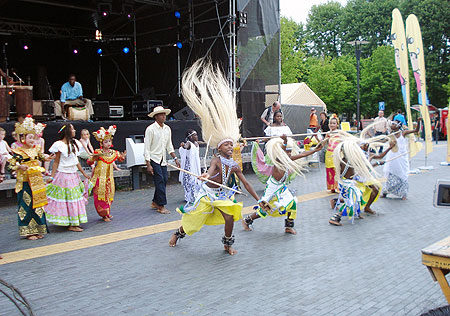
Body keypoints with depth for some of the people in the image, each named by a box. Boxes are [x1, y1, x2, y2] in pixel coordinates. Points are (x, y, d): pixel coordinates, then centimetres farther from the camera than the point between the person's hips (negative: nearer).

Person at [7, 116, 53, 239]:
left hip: (37, 181, 6)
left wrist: (47, 158, 7)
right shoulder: (18, 152, -7)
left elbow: (41, 157, 27)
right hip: (25, 182, -5)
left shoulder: (36, 149, 9)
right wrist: (20, 167, -24)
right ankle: (28, 231, 7)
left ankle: (38, 230, 18)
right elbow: (11, 165, -7)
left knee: (38, 204, 8)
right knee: (26, 206, -1)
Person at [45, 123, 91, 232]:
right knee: (67, 200, -2)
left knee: (75, 199, 10)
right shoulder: (59, 144, -10)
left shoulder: (74, 143, 10)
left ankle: (73, 223, 19)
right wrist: (52, 177, -13)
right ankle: (71, 224, 4)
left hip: (73, 175, 7)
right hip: (63, 175, -7)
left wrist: (84, 173, 17)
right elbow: (56, 162, -9)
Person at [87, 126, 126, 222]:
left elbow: (120, 159, 24)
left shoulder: (113, 152, 6)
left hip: (109, 178, 5)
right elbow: (89, 162, -12)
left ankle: (107, 213, 25)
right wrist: (94, 157, -30)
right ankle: (104, 214, 7)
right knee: (101, 195, -3)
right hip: (100, 178, -5)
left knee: (109, 195, 11)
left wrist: (122, 156, 2)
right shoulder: (98, 152, -9)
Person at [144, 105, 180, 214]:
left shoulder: (167, 129, 9)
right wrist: (148, 165, -17)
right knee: (160, 181, -10)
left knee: (164, 180, 6)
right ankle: (161, 206, -3)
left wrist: (175, 158, 8)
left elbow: (169, 146, 17)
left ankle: (155, 202, 23)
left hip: (163, 160, 7)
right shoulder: (150, 129, -11)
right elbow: (146, 148, -12)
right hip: (153, 159, -6)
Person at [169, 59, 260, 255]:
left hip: (222, 195, 5)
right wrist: (206, 175, -70)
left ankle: (227, 244, 15)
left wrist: (258, 199, 3)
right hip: (208, 193, -5)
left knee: (230, 218, -9)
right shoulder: (217, 160, -21)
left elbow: (245, 183, 2)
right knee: (193, 219, 8)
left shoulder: (234, 166, -5)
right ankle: (178, 234, 37)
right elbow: (211, 170, -46)